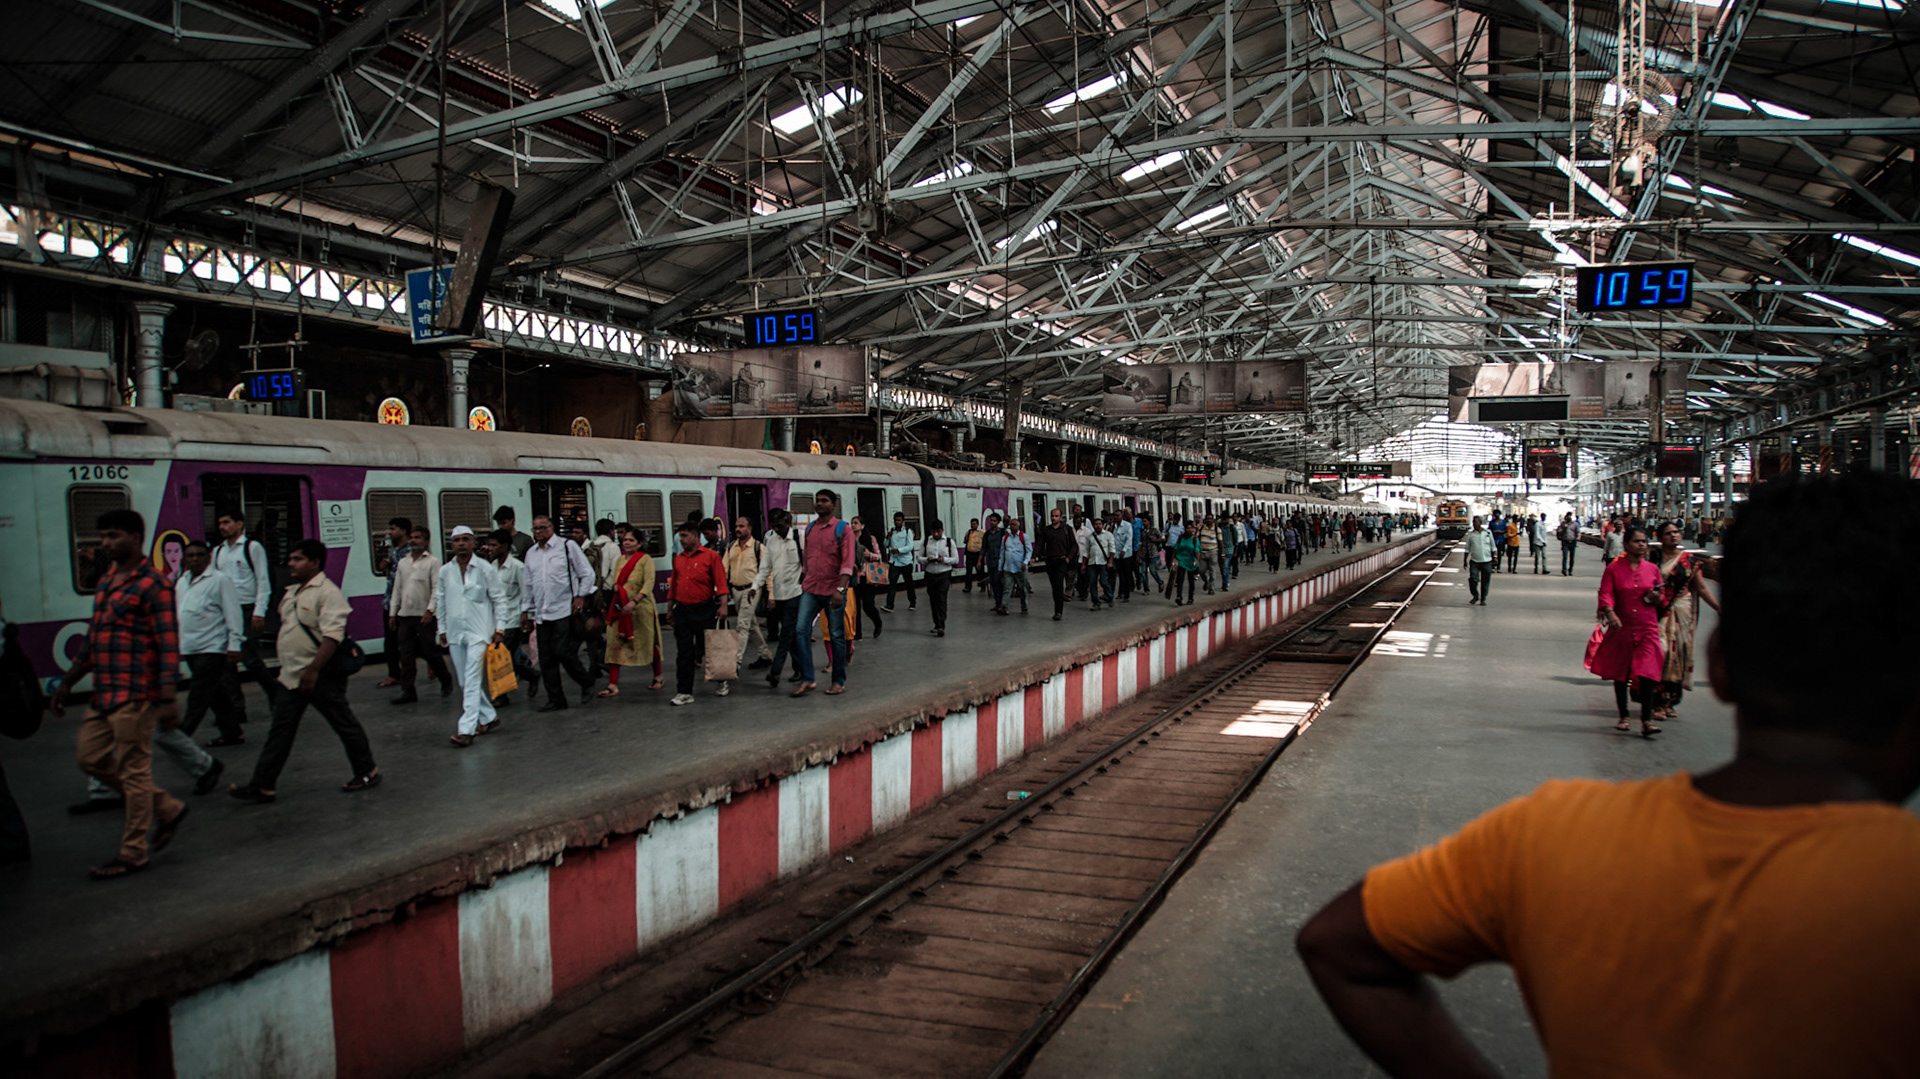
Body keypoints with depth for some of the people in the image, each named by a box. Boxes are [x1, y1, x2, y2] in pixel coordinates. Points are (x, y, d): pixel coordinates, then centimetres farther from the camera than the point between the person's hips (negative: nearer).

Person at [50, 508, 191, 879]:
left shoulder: (152, 585, -12)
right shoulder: (106, 582, 15)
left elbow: (168, 644, -17)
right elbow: (92, 640, 24)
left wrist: (167, 698, -22)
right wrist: (68, 682, 24)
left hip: (135, 695, -9)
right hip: (104, 695, 9)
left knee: (134, 769, -1)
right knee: (90, 756, 13)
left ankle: (133, 852, 10)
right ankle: (166, 808, 24)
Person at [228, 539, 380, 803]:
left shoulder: (328, 592, -15)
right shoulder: (292, 592, 14)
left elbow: (332, 636, -23)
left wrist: (313, 670, -28)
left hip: (321, 677, -9)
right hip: (293, 676, 9)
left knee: (344, 724, 4)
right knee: (280, 731, 8)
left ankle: (367, 772, 18)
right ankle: (263, 785, 11)